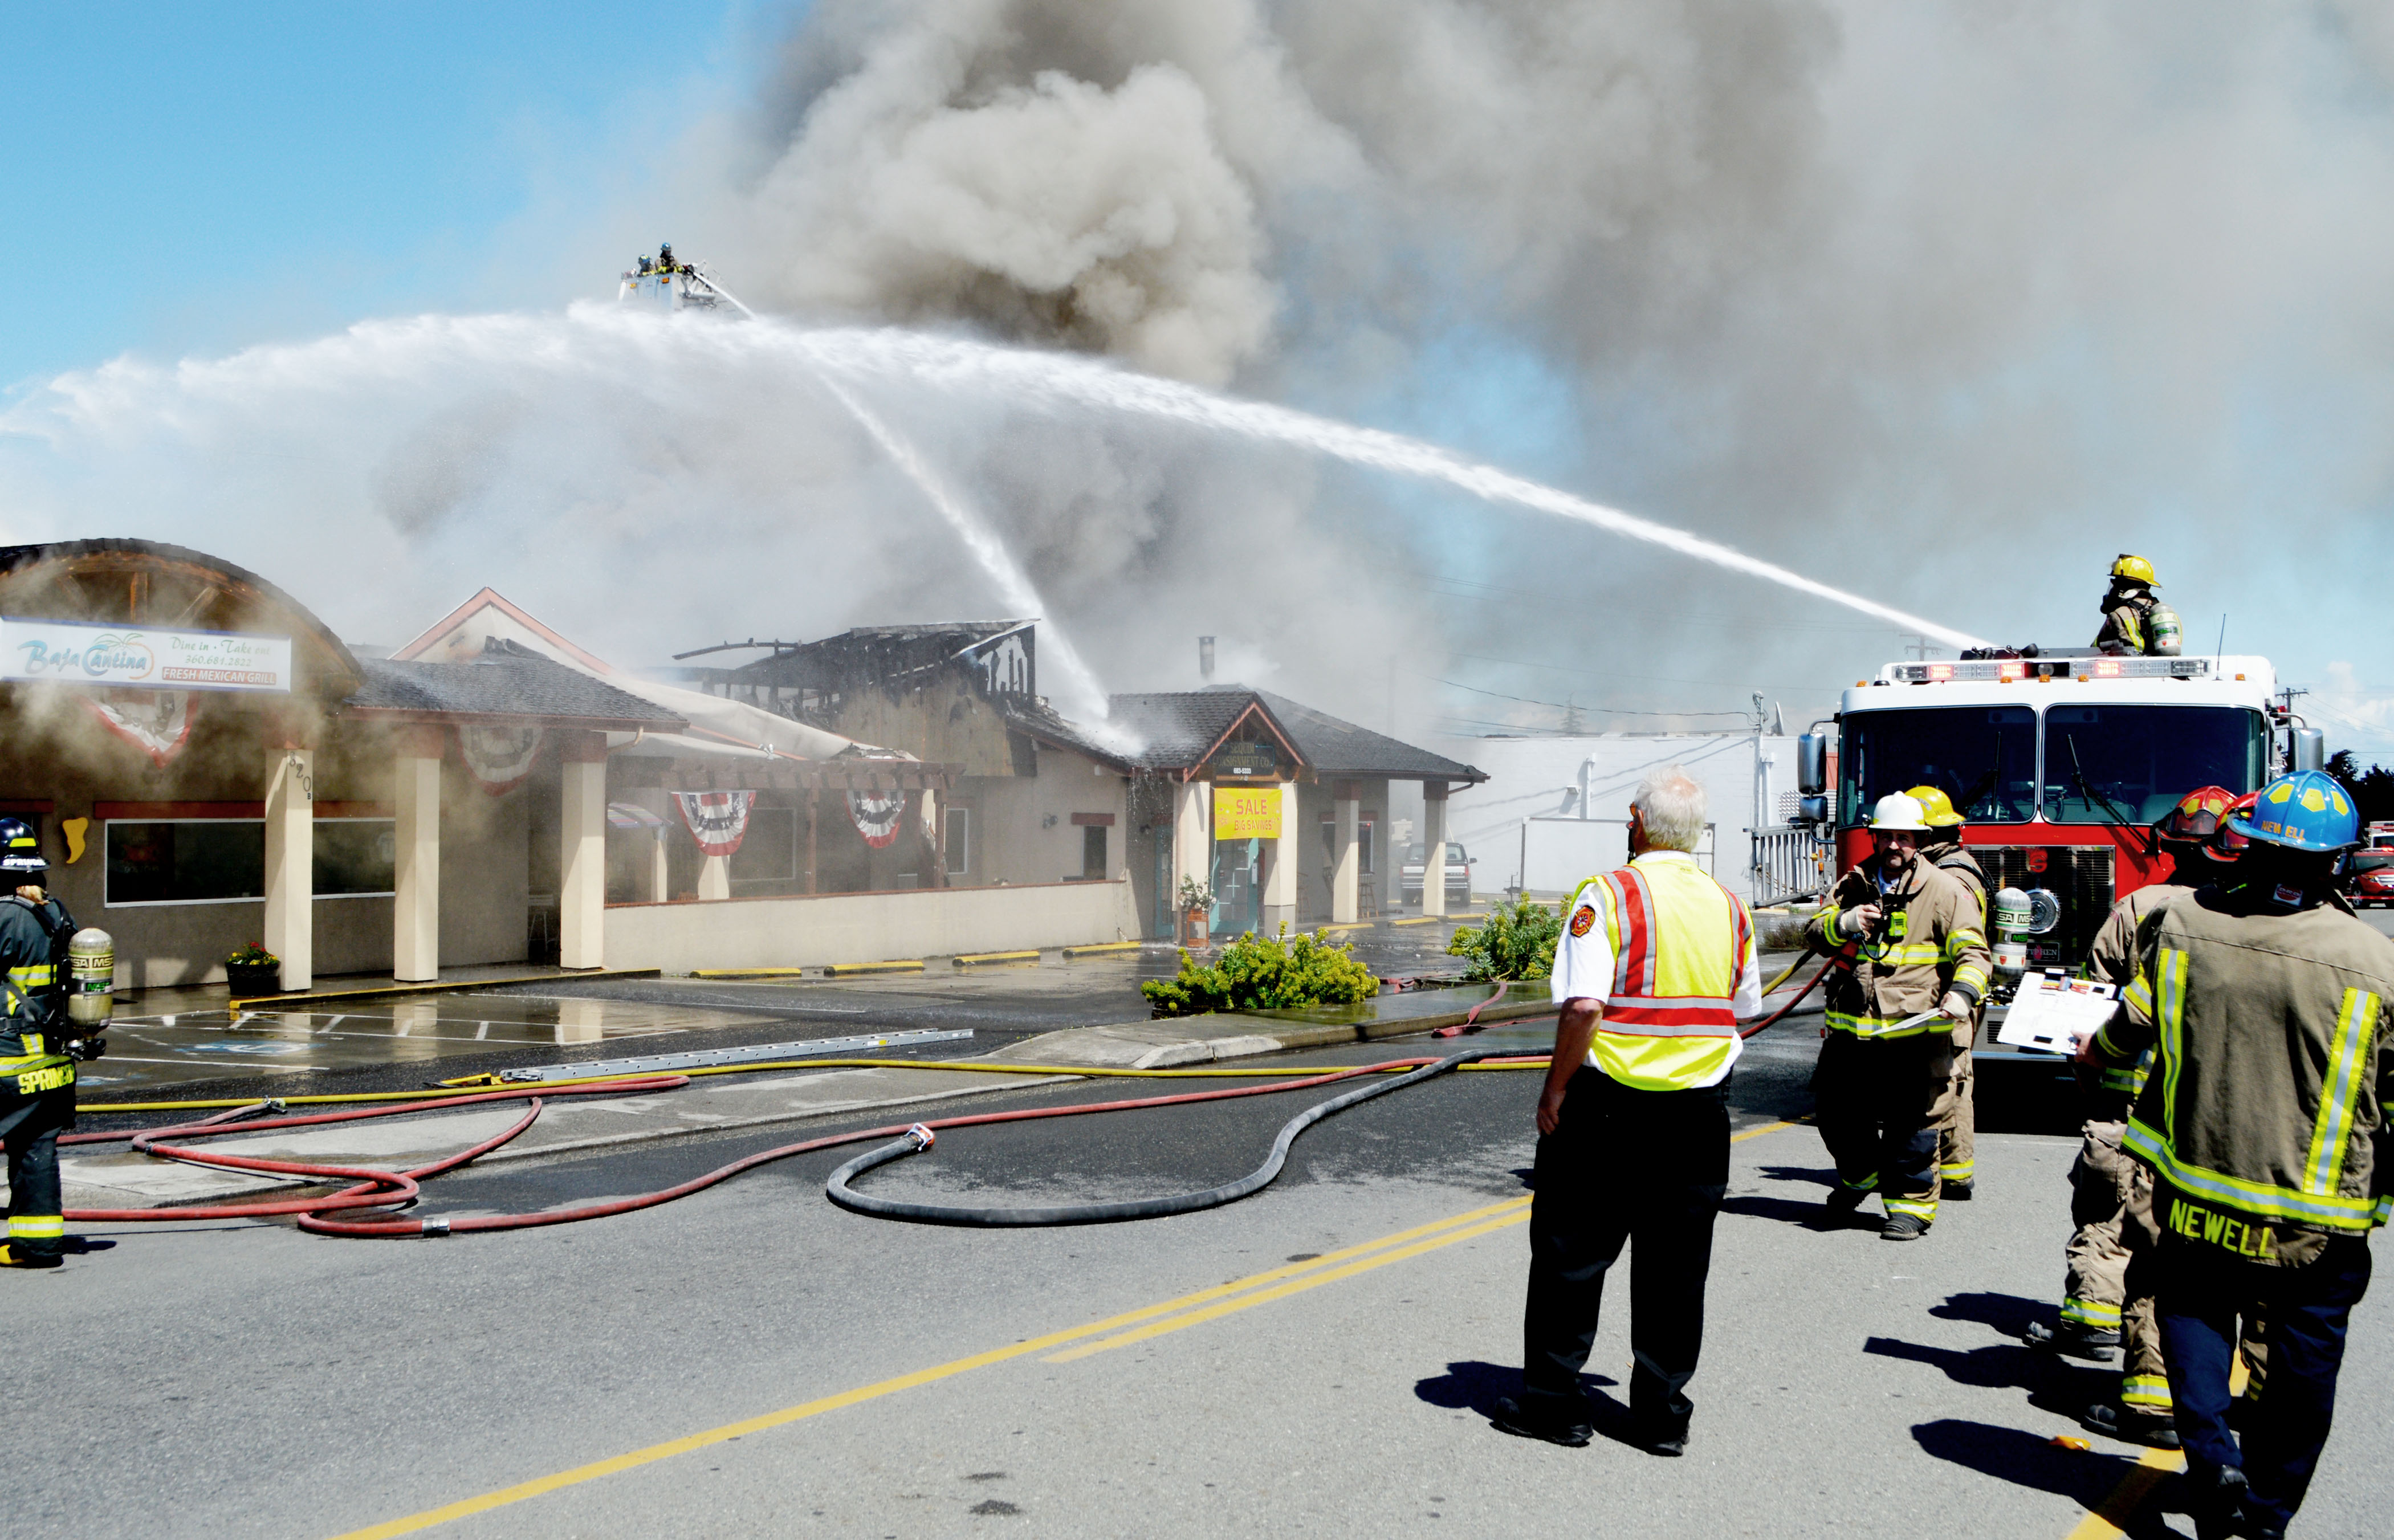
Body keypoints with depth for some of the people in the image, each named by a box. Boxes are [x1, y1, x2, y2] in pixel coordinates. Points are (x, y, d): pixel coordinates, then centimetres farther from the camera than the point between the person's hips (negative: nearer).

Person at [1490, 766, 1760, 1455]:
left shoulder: (1608, 895, -12)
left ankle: (1553, 1401, 14)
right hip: (1700, 1111, 5)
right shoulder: (1730, 907, 6)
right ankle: (1662, 1413, 17)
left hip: (1608, 1103, -4)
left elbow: (1583, 1005, -19)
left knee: (1571, 1254, 8)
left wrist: (1554, 1090, -11)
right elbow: (1747, 1006, 15)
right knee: (1675, 1265, 11)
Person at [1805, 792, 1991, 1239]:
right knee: (1834, 1110, 14)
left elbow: (1973, 953, -5)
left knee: (1911, 1123, -2)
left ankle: (1911, 1204, 12)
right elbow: (1815, 934, 8)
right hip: (1851, 1030, 5)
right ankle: (1861, 1174, 40)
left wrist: (1962, 994, -24)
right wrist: (1843, 924, -14)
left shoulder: (1944, 892, -1)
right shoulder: (1852, 886, 13)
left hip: (1914, 1031, -5)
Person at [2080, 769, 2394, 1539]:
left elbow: (2134, 1024, 5)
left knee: (2193, 1306, 22)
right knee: (2304, 1355, 16)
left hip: (2195, 1184, 1)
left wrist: (2096, 1050, 27)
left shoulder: (2180, 922, -9)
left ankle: (2211, 1455, 1)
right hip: (2320, 1216, -1)